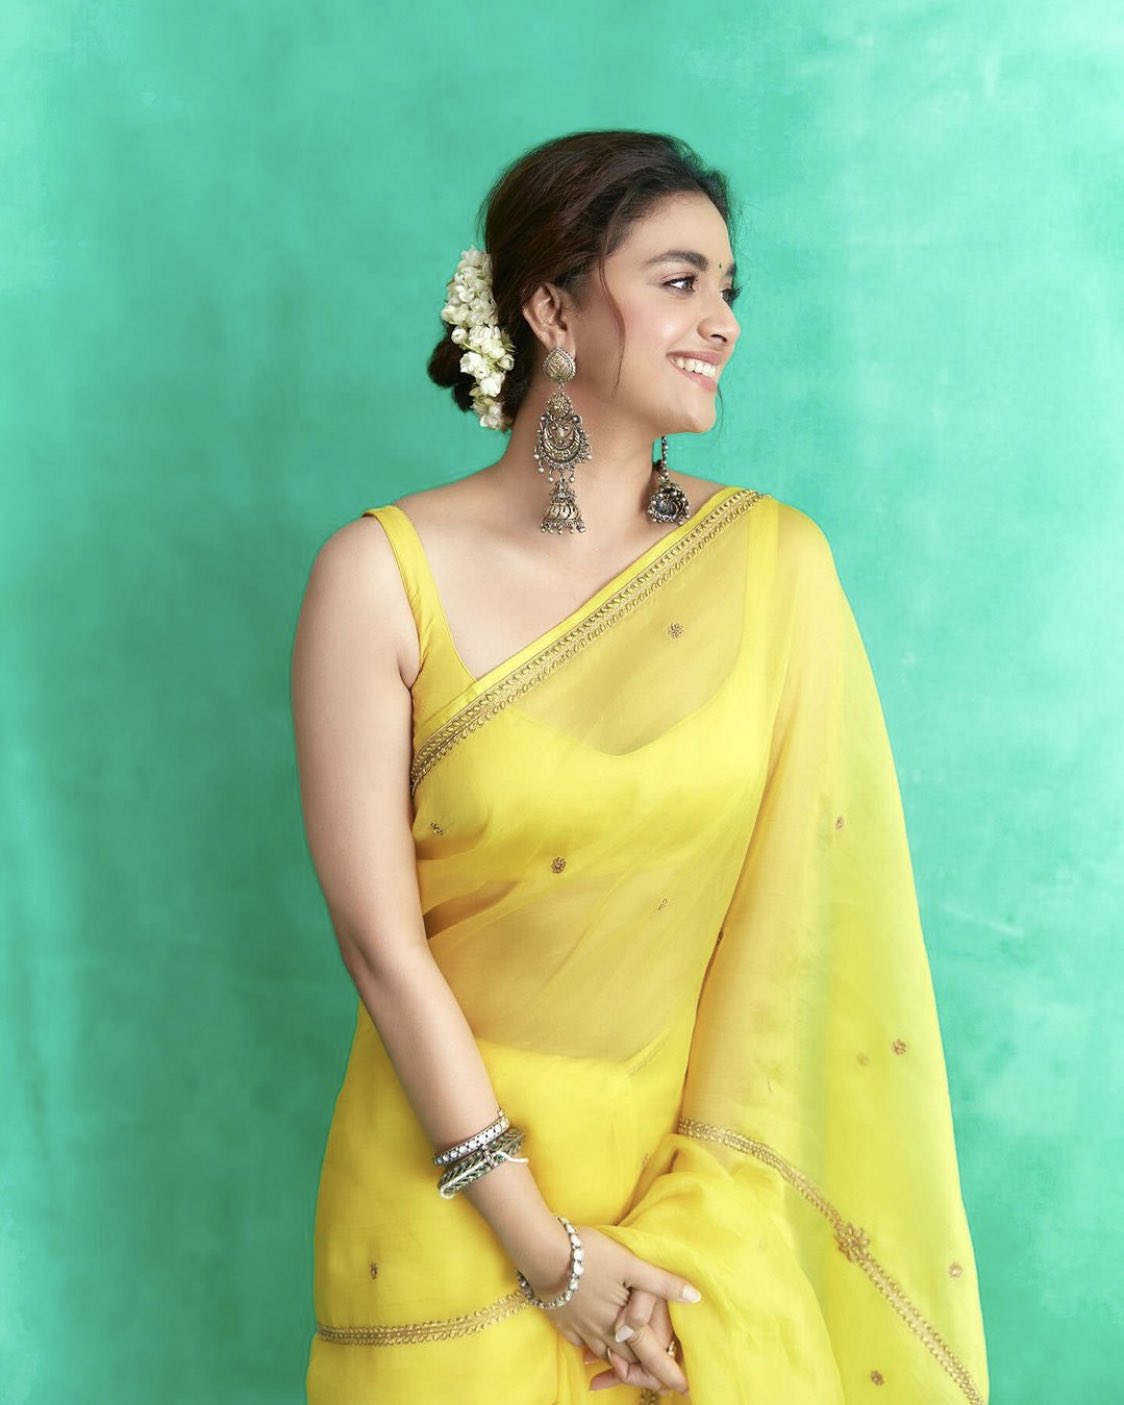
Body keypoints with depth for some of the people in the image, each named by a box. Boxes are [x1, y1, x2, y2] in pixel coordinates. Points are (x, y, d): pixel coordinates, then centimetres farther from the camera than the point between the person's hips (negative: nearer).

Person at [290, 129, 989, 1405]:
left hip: (700, 1161, 2)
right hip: (454, 1170, -1)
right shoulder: (383, 576, -13)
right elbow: (378, 937, -13)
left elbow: (799, 914, -8)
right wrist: (541, 1243, -11)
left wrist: (707, 1223, -10)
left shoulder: (776, 563, -7)